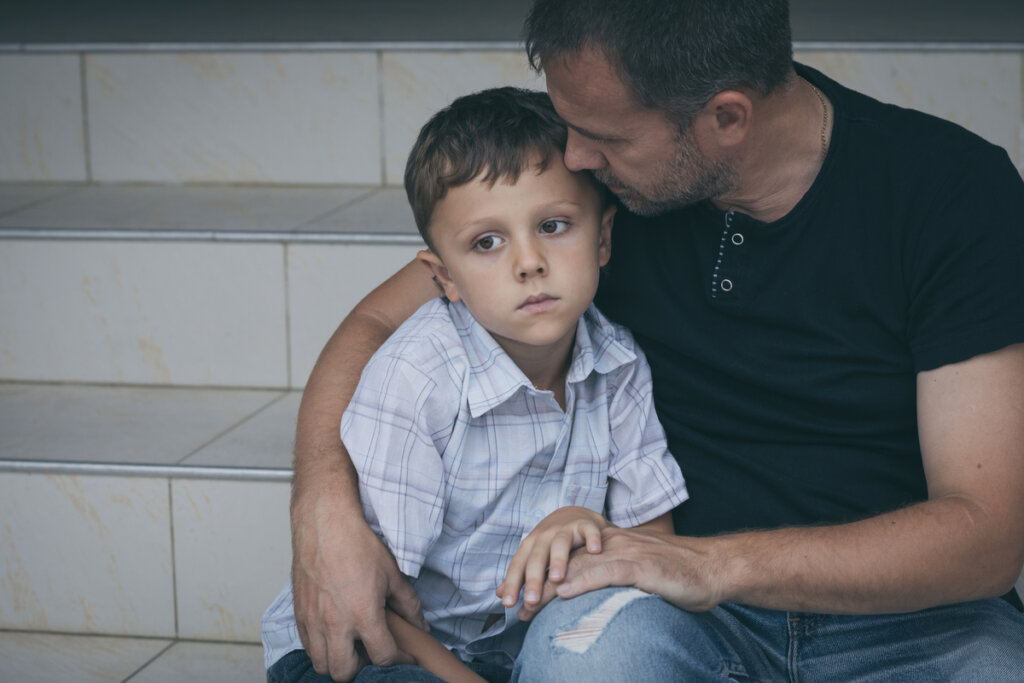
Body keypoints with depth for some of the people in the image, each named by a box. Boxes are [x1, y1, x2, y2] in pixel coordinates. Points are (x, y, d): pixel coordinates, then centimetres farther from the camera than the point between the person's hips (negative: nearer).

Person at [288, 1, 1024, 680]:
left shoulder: (957, 188, -13)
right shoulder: (592, 183, -4)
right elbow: (378, 324, 4)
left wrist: (718, 563, -28)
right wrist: (326, 508, -17)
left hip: (910, 611, 0)